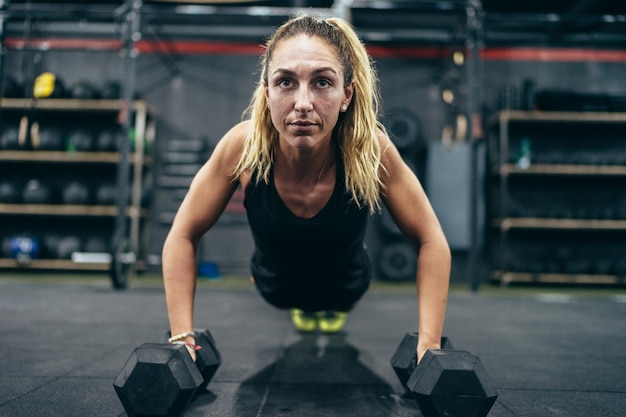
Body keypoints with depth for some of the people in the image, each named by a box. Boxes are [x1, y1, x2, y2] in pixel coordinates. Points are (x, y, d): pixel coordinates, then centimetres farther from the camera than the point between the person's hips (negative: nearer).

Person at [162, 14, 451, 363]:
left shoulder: (370, 148, -34)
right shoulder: (243, 145, -33)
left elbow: (432, 242, -22)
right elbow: (182, 238, -21)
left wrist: (429, 345, -29)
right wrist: (182, 339, -26)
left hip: (347, 290, 0)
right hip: (272, 288, 0)